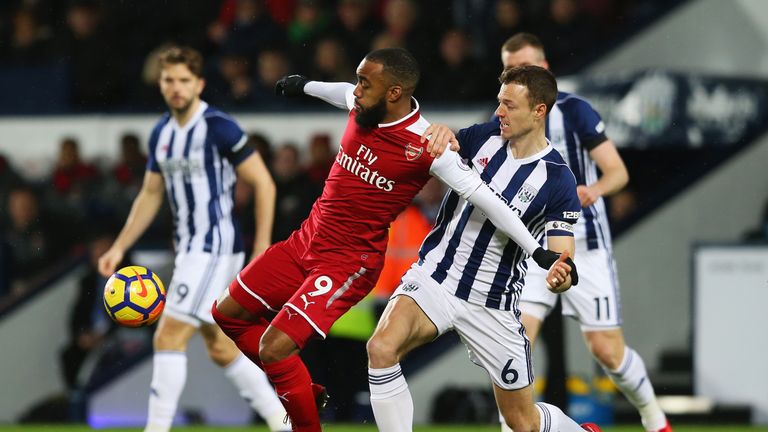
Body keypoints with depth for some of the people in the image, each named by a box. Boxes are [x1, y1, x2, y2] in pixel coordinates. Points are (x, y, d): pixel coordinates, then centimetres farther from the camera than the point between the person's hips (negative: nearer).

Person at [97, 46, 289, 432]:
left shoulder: (219, 128, -14)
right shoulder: (161, 133, 10)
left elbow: (264, 184, -11)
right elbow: (150, 195, 19)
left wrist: (262, 248, -14)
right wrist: (119, 247, 13)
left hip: (216, 247, -8)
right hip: (189, 250, 8)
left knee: (169, 337, -14)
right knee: (220, 347, 13)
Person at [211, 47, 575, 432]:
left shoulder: (425, 146, -22)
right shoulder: (363, 105, -3)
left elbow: (481, 195, -24)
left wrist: (539, 252, -28)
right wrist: (305, 86, 44)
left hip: (349, 262, -8)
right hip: (307, 238, 8)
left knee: (274, 348, -19)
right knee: (229, 313, 13)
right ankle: (304, 391, 25)